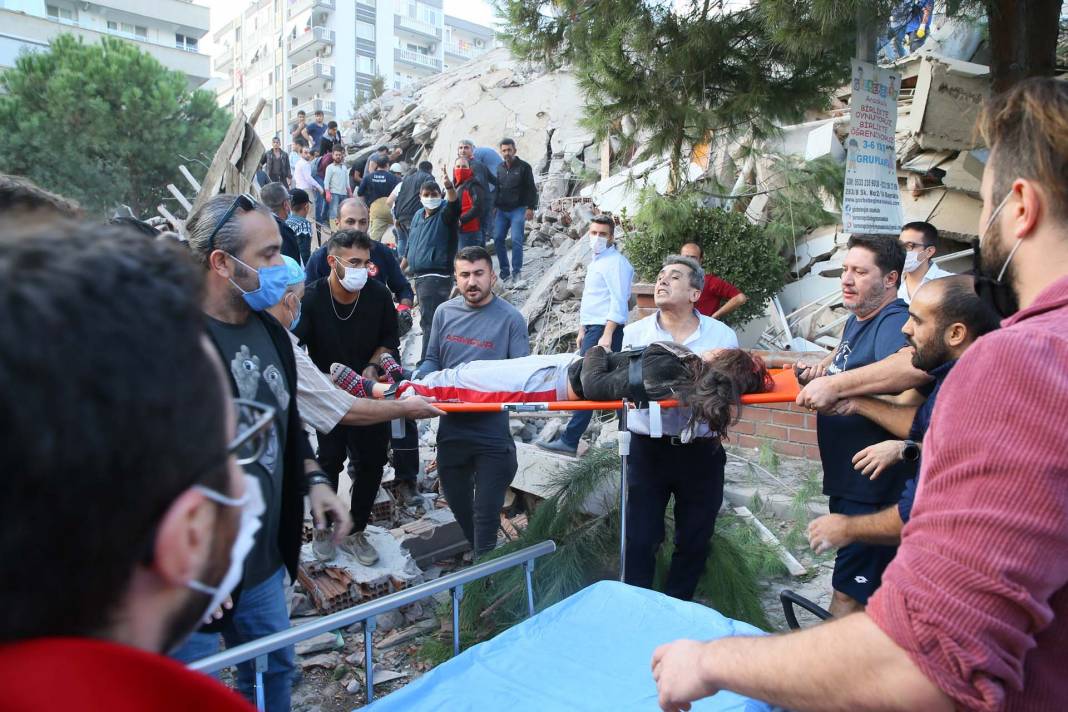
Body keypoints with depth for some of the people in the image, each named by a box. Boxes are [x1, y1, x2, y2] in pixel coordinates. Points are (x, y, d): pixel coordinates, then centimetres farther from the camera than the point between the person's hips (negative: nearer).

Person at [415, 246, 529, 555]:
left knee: (486, 514, 3)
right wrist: (415, 379, -9)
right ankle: (479, 555, 44)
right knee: (458, 506, 21)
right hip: (451, 428, 5)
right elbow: (432, 360, 11)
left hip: (492, 433, -4)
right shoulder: (445, 312, 3)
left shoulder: (510, 318, -8)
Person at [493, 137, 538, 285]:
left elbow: (531, 189, -4)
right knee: (498, 239, 0)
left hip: (518, 210, -5)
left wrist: (531, 207, -11)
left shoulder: (524, 167, -3)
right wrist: (495, 205, 15)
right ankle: (505, 271, 10)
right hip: (502, 210, 5)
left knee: (516, 240, -12)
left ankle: (516, 272, -2)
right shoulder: (500, 168, 13)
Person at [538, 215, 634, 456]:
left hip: (605, 329, -10)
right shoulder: (596, 262, 21)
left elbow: (618, 302, -18)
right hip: (592, 328, 10)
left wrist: (606, 336, -25)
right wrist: (583, 330, 23)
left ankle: (569, 440, -9)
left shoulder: (615, 262, -9)